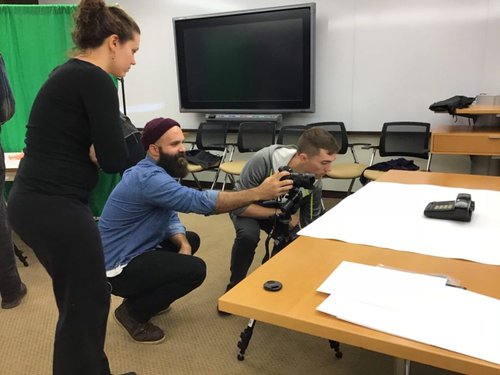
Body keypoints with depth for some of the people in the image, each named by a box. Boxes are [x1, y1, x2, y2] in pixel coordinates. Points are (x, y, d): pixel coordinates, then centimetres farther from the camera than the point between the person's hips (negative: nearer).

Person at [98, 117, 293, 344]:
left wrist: (183, 244, -14)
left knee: (191, 240, 17)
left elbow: (169, 218, 7)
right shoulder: (149, 178, -28)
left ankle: (146, 295, 19)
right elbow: (201, 202, -36)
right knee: (194, 270, -20)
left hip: (133, 251, 10)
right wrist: (258, 193, -35)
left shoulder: (155, 172, 4)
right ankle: (131, 312, -2)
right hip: (118, 267, -10)